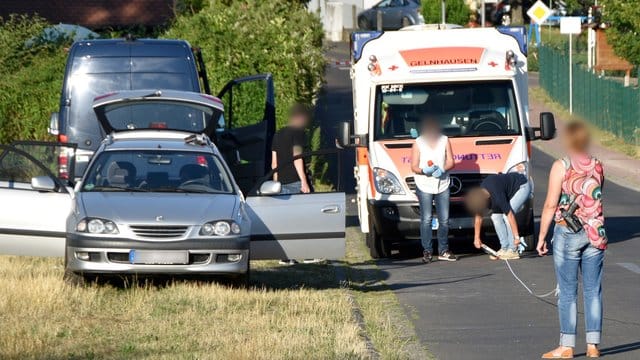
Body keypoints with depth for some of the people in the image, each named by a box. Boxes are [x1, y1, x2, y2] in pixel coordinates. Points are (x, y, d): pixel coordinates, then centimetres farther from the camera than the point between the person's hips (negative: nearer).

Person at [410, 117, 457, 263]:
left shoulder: (445, 140, 5)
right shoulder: (418, 143, -2)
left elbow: (450, 162, 5)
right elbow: (414, 167, -3)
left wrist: (443, 170, -15)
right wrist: (424, 171, -24)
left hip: (442, 185, 3)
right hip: (424, 185, -3)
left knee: (444, 219, 4)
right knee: (426, 219, -7)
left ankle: (443, 251, 12)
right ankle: (427, 251, -3)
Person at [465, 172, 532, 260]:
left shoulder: (497, 196, -37)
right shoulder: (479, 194, -13)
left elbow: (510, 215, -34)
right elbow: (478, 217, 0)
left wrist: (516, 237, -31)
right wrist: (476, 237, 3)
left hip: (522, 186, -8)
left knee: (506, 216, -21)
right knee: (496, 216, -3)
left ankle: (512, 251, -16)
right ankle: (504, 248, 3)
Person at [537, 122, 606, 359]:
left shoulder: (561, 167, -10)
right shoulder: (597, 167, 3)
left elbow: (550, 205, -10)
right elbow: (598, 198, 11)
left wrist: (542, 237, -4)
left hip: (567, 233, -4)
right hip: (595, 233, 4)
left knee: (568, 292, 1)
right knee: (593, 290, 7)